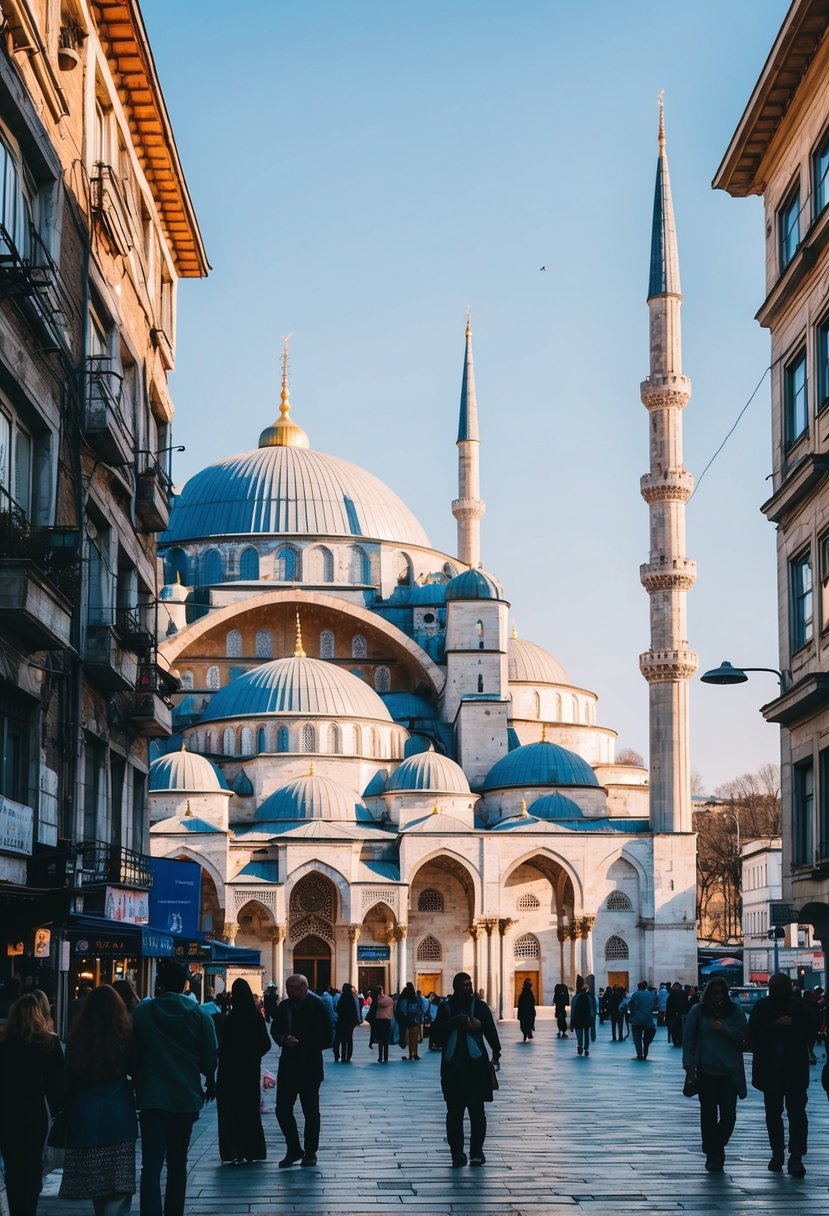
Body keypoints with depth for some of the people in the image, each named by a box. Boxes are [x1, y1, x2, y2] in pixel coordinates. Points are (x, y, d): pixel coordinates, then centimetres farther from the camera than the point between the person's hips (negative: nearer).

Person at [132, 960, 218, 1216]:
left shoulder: (142, 1012, -5)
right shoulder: (200, 1015, -3)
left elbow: (133, 1055, 1)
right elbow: (209, 1058, 0)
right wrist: (210, 1083, 20)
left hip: (153, 1096, -2)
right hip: (186, 1097, 2)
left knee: (151, 1165, -8)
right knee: (177, 1162, 17)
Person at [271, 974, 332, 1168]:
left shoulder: (317, 1005, -8)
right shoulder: (284, 1005, 8)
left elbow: (326, 1037, -10)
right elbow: (275, 1030, 11)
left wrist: (302, 1043, -15)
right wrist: (284, 1039, -10)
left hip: (310, 1065, -5)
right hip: (288, 1065, 5)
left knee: (311, 1112, 5)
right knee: (282, 1109, 1)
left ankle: (310, 1152, 16)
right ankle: (293, 1149, 14)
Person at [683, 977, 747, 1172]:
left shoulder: (735, 1011, 5)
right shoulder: (698, 1011, 3)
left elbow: (741, 1035, -1)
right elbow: (688, 1039, 3)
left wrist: (723, 1029, -16)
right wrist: (689, 1066, -4)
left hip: (729, 1072, 0)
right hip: (706, 1071, 0)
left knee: (729, 1114, -2)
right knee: (708, 1114, 2)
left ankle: (716, 1150, 20)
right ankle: (712, 1154, 13)